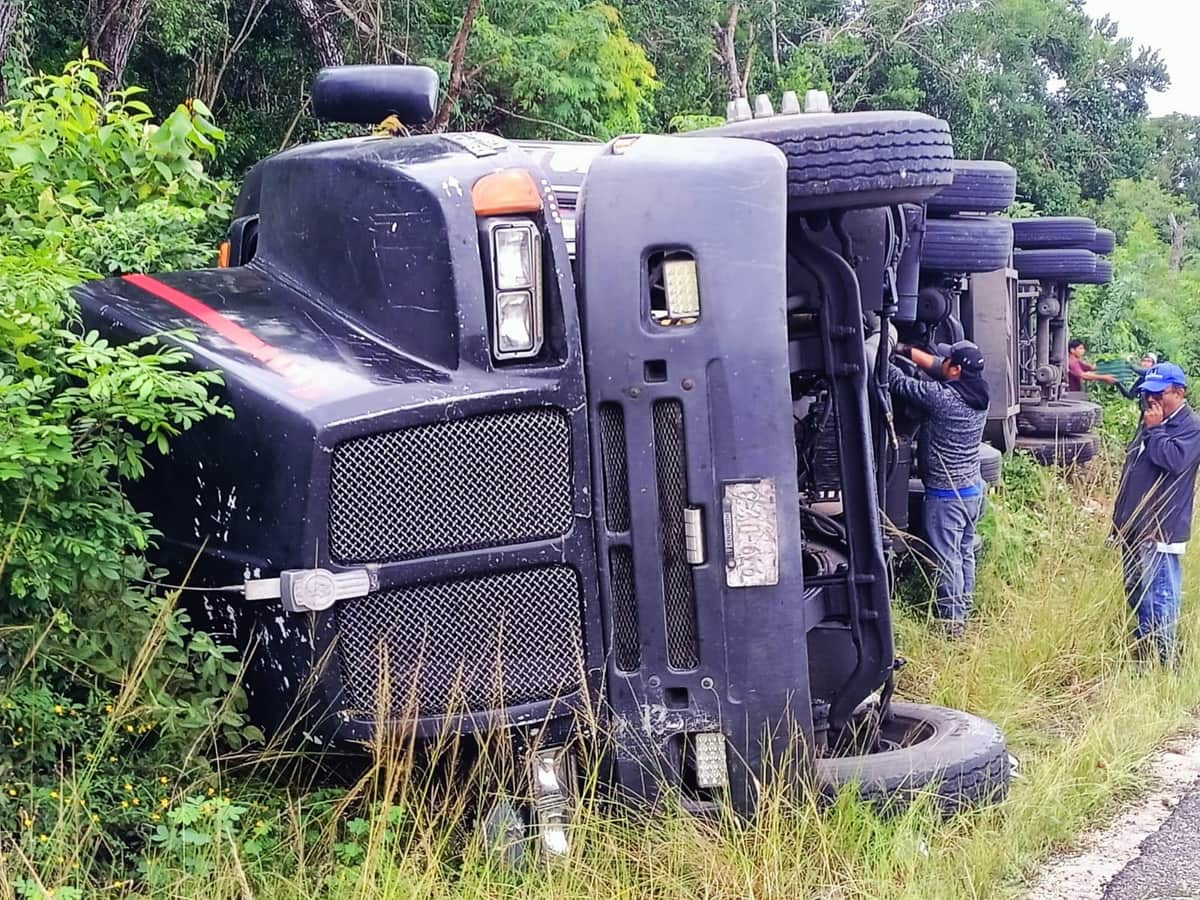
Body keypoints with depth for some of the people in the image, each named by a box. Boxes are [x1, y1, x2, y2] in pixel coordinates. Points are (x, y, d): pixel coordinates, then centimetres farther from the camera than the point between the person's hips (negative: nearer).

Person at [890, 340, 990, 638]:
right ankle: (964, 612, 28)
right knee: (964, 554, 18)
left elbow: (899, 382, -15)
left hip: (946, 494, -8)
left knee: (947, 559, -1)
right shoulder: (978, 394, 0)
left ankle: (952, 622, 3)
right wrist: (905, 350, 11)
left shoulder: (941, 397, -23)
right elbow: (935, 366, 11)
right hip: (973, 489, 8)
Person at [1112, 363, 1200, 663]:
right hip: (1134, 526, 9)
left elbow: (1174, 459, -30)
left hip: (1161, 529, -9)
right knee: (1135, 593, 17)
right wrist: (1120, 519, 23)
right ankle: (1141, 655, 30)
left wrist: (1154, 430, -15)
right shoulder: (1152, 421, 16)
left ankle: (1165, 660, -4)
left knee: (1159, 599, -10)